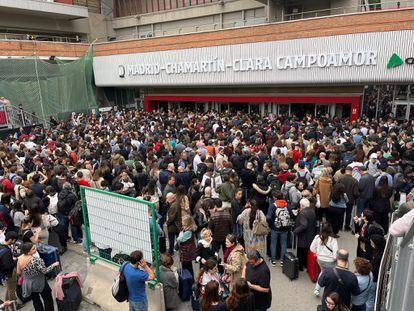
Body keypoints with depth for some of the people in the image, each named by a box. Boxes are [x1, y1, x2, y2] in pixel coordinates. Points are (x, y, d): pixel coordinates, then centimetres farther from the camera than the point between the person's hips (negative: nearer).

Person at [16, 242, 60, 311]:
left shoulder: (19, 259, -12)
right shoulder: (37, 259, -32)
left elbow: (18, 273, 0)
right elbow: (45, 271, -24)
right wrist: (54, 265, -10)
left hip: (27, 284, 5)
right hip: (39, 283, -5)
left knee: (36, 301, 24)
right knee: (48, 299, 19)